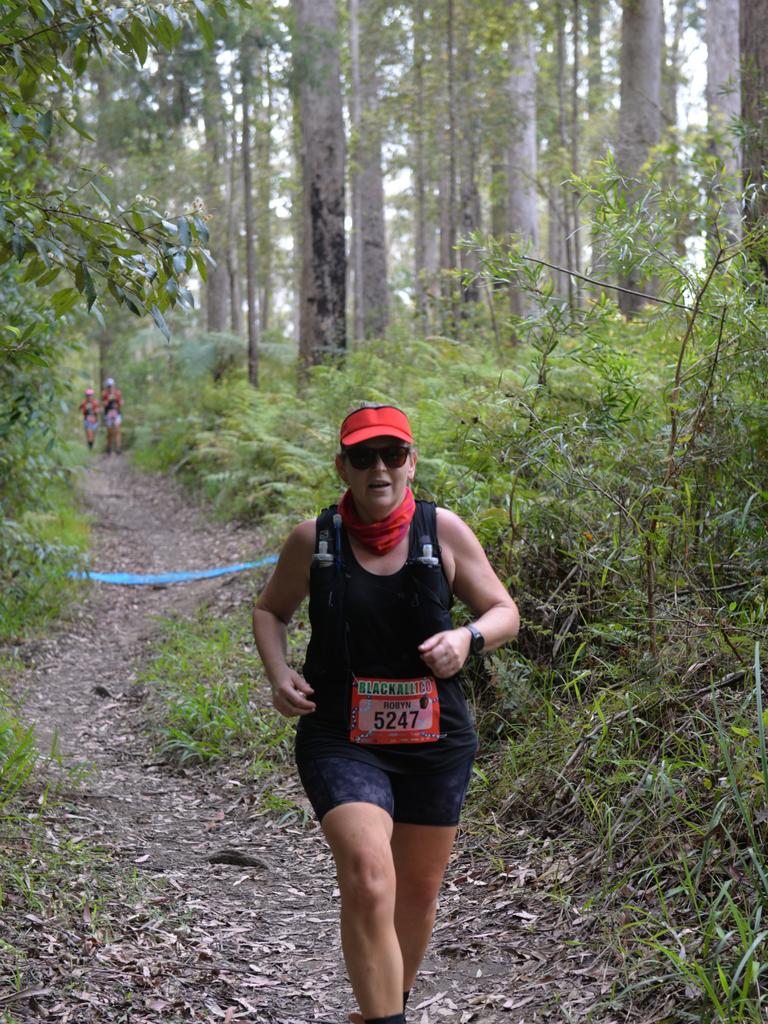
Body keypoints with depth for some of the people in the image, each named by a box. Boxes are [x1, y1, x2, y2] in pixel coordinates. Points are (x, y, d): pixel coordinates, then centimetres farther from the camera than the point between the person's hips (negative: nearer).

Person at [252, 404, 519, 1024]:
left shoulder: (442, 530, -3)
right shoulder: (314, 539, -3)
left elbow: (505, 614, 4)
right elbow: (271, 609, 14)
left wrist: (468, 638, -18)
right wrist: (278, 675, -4)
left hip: (435, 743, 2)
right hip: (342, 741, -2)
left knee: (418, 890, 17)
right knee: (367, 882, -24)